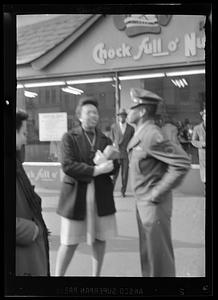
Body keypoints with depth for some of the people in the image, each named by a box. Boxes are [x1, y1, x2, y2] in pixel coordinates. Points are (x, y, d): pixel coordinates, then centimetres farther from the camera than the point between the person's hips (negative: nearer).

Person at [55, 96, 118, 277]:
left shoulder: (105, 139, 11)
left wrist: (107, 164, -19)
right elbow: (67, 166, -14)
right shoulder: (70, 137, -2)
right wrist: (95, 170, -21)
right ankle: (58, 275, 22)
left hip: (102, 196, 4)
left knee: (100, 239, 12)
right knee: (70, 242, 4)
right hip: (76, 195, -4)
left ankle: (96, 274, 31)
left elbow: (115, 165, 3)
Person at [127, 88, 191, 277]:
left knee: (159, 258, 5)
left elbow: (182, 163, -26)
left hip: (154, 205, -9)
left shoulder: (151, 135, -22)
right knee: (147, 254, 22)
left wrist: (158, 192, -21)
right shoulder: (140, 134, 7)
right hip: (142, 203, 9)